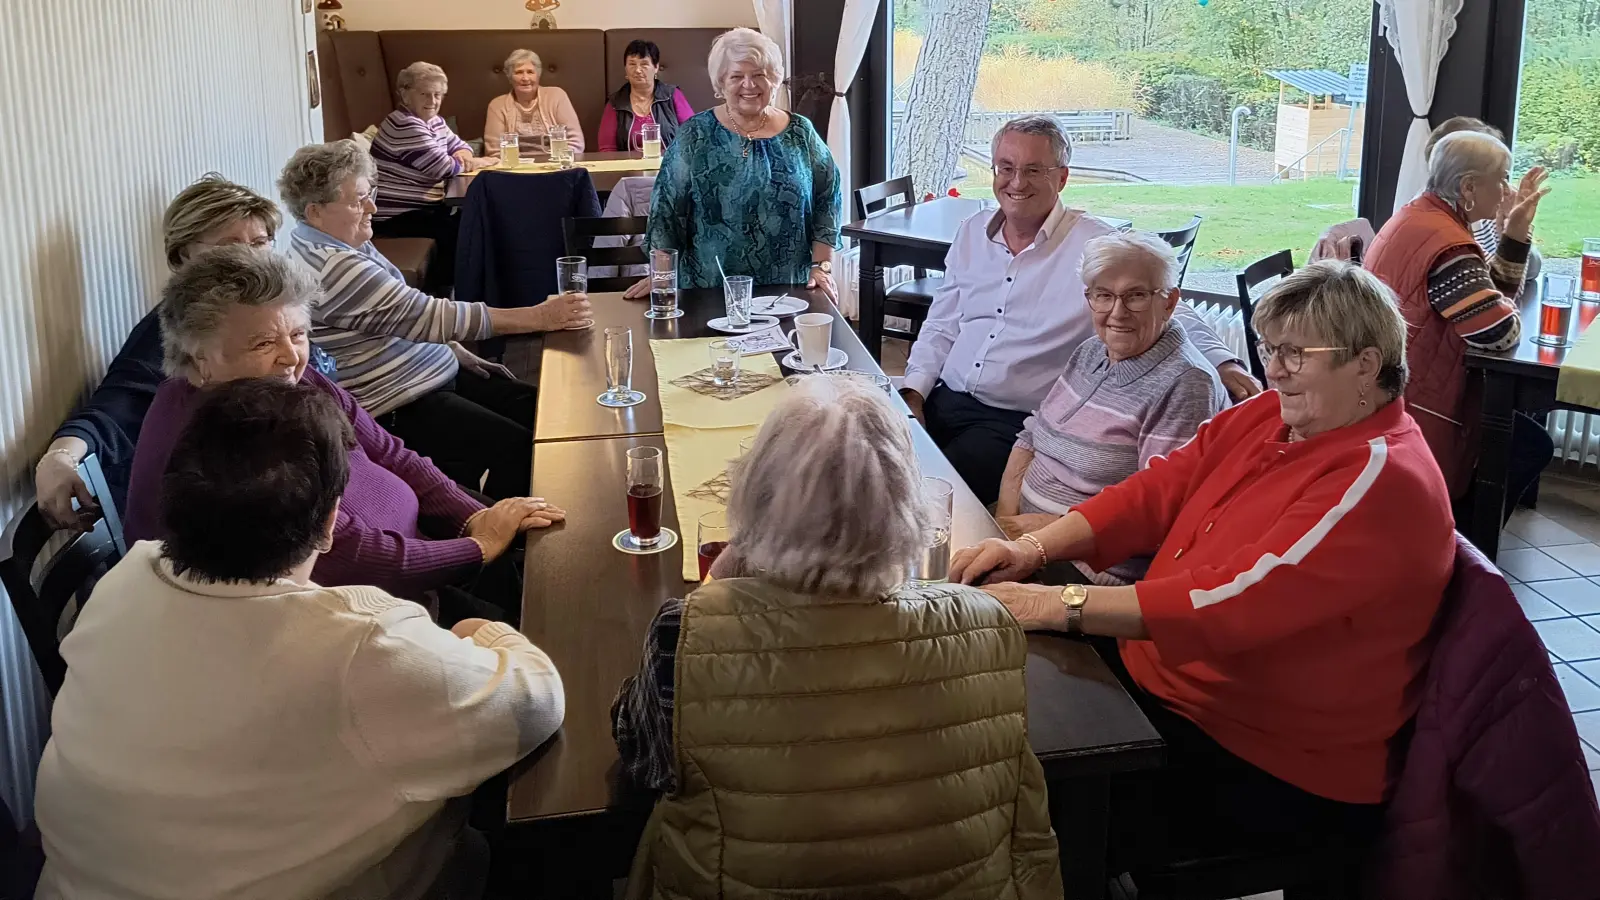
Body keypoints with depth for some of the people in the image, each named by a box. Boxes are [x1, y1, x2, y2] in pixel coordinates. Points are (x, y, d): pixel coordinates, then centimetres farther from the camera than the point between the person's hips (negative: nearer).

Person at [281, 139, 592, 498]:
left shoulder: (343, 243, 8)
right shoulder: (334, 267, -23)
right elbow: (429, 316, -25)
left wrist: (457, 352, 7)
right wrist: (540, 317, -24)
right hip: (397, 408, -11)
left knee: (539, 408, 5)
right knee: (518, 448, -21)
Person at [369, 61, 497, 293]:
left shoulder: (433, 121, 10)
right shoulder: (404, 125, -20)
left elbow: (459, 146, 17)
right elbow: (443, 168, -23)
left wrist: (463, 157, -8)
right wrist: (476, 163, -7)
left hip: (421, 205, 9)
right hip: (395, 215, -9)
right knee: (458, 229, -19)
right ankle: (438, 291, -4)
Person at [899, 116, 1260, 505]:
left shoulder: (1096, 245, -5)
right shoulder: (972, 233, 12)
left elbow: (1169, 311, -7)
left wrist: (1223, 363, -25)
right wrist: (913, 393, 2)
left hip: (1015, 424, -5)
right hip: (943, 400, 5)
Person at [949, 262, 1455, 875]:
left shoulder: (1384, 478, -21)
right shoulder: (1268, 416, 5)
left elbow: (1234, 602, -30)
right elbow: (1156, 492, 2)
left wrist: (1056, 606, -33)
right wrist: (1034, 547, -14)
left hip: (1274, 772, -8)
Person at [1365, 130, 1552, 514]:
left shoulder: (1416, 217, 11)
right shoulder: (1447, 245, -23)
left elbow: (1491, 291, 18)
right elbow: (1503, 334, -23)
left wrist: (1516, 231, 4)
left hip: (1384, 391, 11)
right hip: (1411, 413, -11)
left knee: (1523, 429, 21)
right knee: (1532, 446, 1)